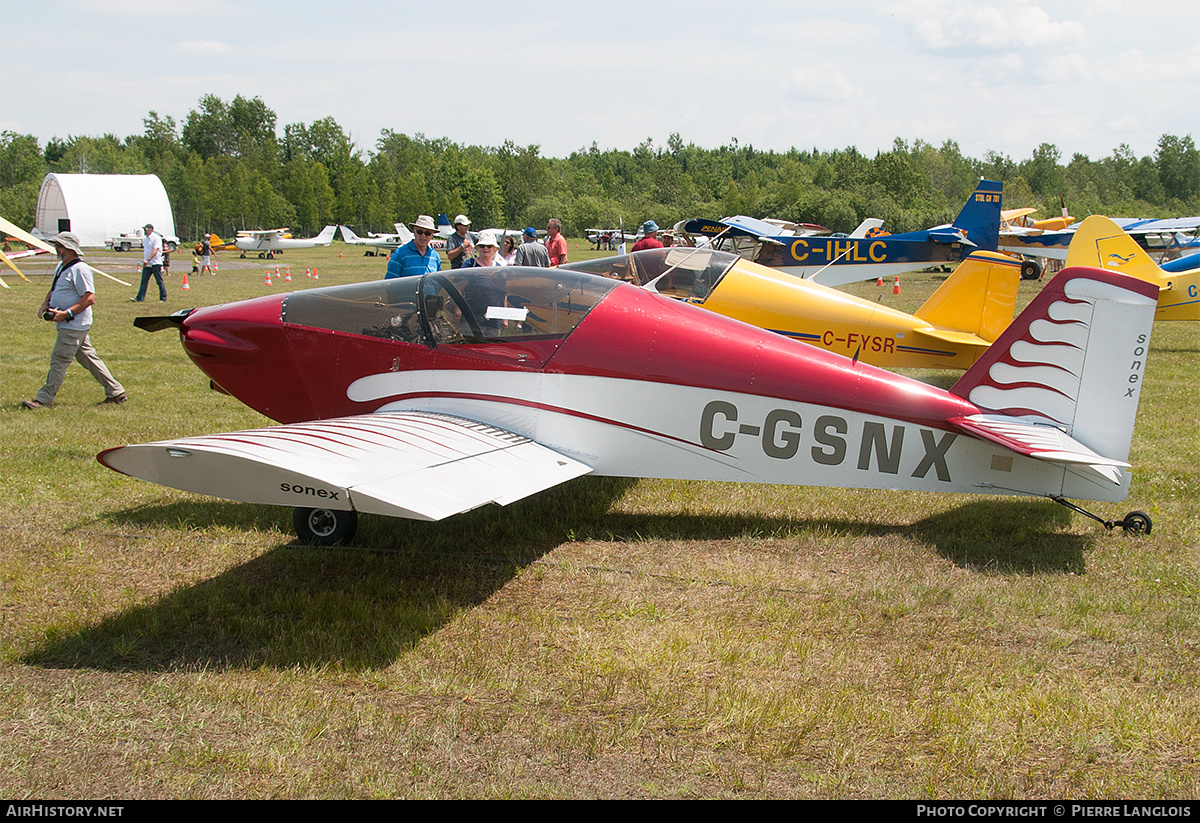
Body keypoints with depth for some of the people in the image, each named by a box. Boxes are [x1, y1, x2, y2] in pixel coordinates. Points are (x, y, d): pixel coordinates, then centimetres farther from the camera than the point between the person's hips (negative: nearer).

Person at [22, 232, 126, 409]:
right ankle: (115, 392, 17)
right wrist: (45, 304, 8)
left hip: (74, 325, -10)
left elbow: (90, 298, -22)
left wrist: (66, 313, -24)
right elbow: (54, 289, 28)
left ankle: (44, 399, 0)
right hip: (69, 325, 10)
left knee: (59, 360, -6)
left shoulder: (80, 269, -17)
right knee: (88, 358, 13)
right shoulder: (62, 266, 15)